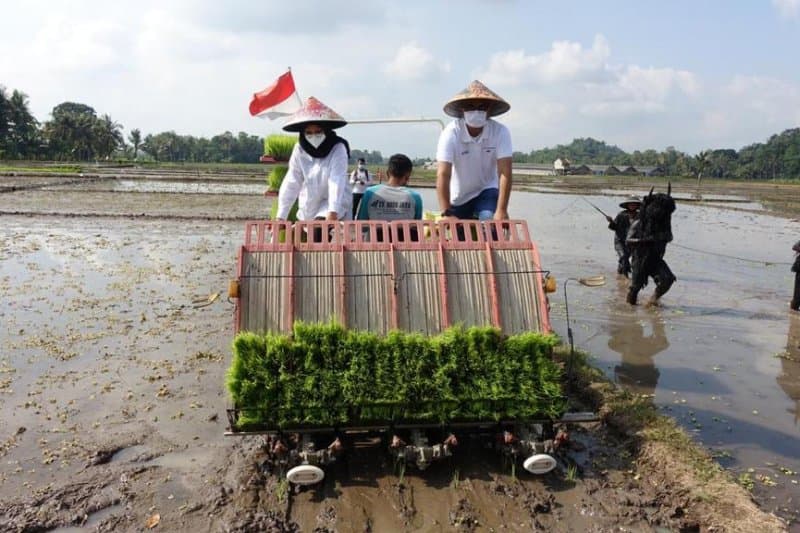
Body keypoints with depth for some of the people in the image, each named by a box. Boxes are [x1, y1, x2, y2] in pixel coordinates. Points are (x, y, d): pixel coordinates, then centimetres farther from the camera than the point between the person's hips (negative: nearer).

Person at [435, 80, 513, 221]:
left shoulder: (500, 132, -20)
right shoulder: (451, 133, -23)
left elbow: (505, 173, -25)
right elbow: (443, 174, -31)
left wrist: (501, 210, -36)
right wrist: (447, 214, -40)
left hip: (487, 191, -1)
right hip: (458, 197, 1)